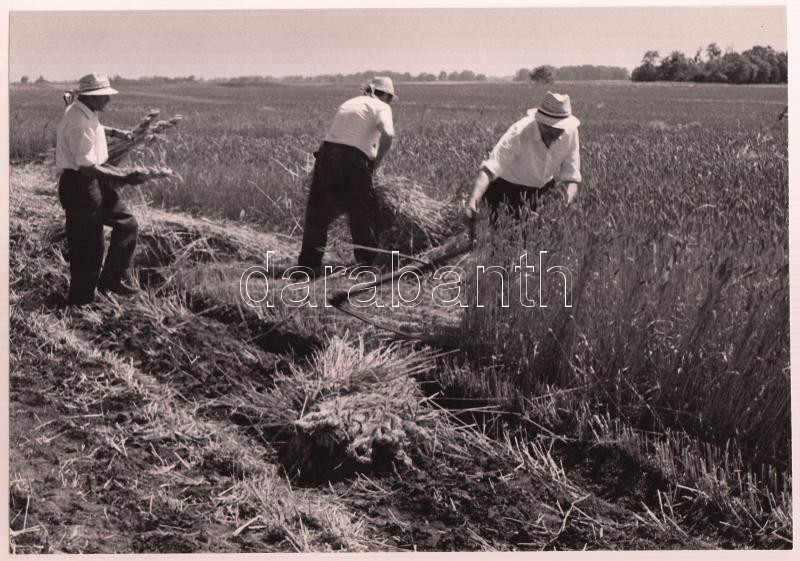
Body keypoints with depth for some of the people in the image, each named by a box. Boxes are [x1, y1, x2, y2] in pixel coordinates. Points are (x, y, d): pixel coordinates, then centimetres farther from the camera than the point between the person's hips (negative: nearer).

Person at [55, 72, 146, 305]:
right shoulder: (78, 123, -26)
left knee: (126, 223, 14)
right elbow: (87, 167, -29)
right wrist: (124, 178, -28)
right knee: (87, 248, -1)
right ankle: (79, 301, 13)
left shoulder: (86, 114, 6)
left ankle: (111, 279, 21)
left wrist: (115, 132, 22)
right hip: (79, 187, -10)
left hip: (95, 183, 10)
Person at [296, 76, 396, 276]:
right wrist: (376, 163, 0)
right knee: (364, 214, 11)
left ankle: (309, 262, 9)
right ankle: (367, 261, 16)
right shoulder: (381, 107, 8)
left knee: (318, 212, 10)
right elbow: (387, 135, -11)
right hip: (353, 160, -4)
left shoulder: (347, 104, 26)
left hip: (327, 153, 4)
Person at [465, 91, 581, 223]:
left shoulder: (570, 132, -20)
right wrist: (473, 200, -56)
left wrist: (566, 207, -34)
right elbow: (489, 169, -40)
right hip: (508, 186, -4)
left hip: (543, 188, 4)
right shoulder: (519, 133, -33)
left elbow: (571, 177, -15)